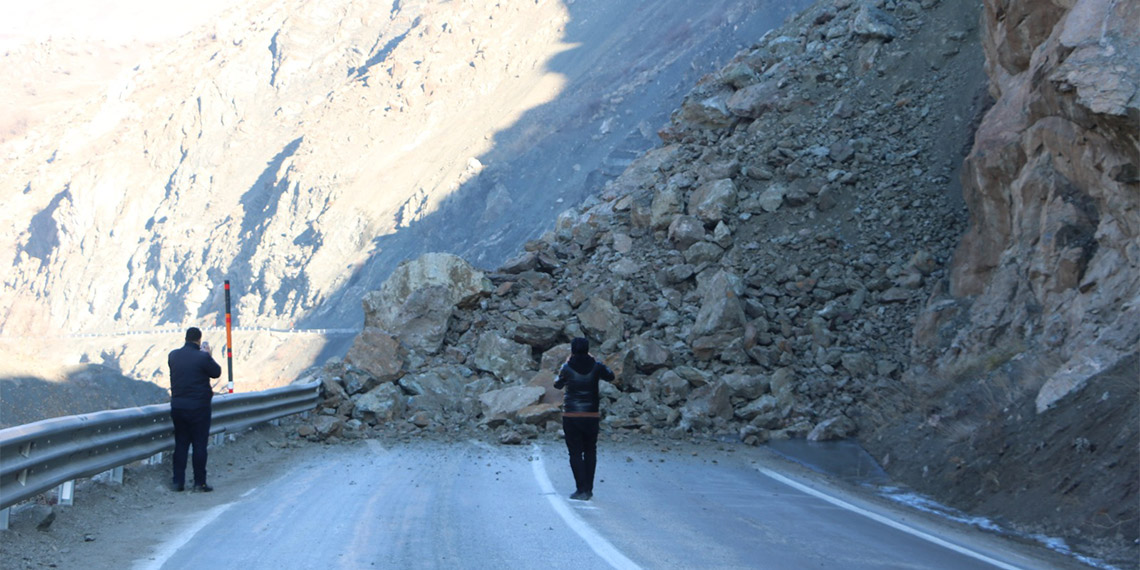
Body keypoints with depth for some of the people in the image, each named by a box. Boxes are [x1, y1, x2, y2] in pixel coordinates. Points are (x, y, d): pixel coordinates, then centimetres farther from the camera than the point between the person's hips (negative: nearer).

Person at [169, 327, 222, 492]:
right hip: (198, 407, -4)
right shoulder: (202, 358, -15)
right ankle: (199, 482, 4)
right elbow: (216, 372, -1)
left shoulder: (173, 355, 1)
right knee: (199, 444, 3)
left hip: (177, 406, 5)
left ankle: (178, 482, 10)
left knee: (180, 444, 11)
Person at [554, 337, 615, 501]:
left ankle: (582, 489, -8)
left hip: (570, 416, -2)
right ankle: (588, 489, 14)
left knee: (575, 453, 1)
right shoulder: (596, 367, -3)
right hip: (591, 416, 2)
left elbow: (557, 385, 9)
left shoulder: (567, 368, -8)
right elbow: (610, 376, 15)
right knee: (590, 452, 15)